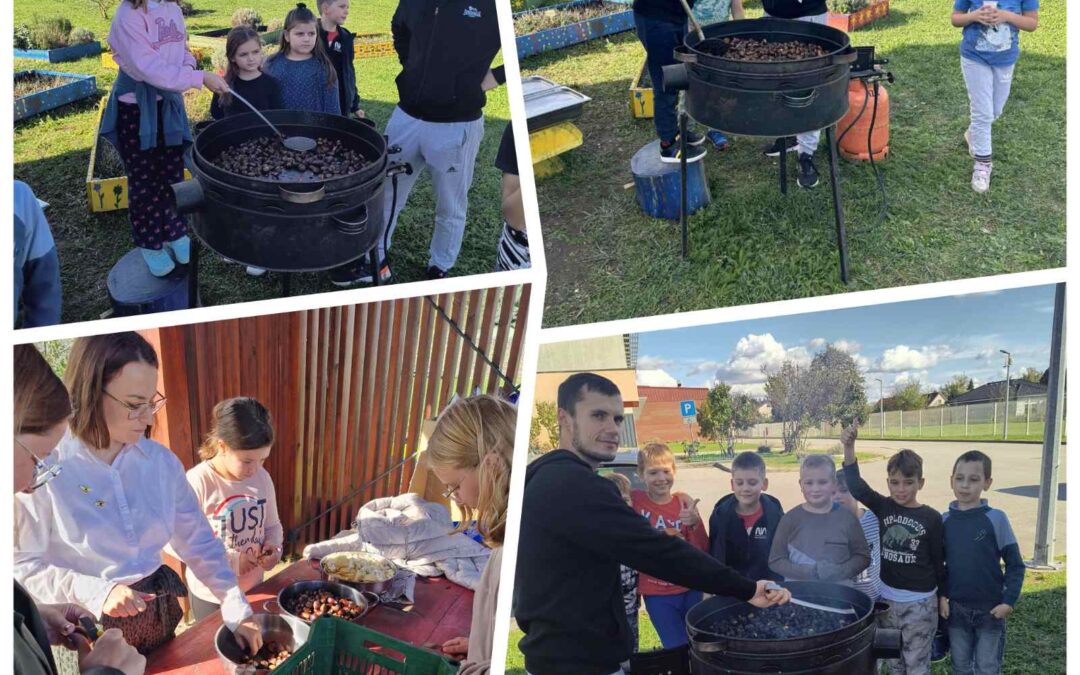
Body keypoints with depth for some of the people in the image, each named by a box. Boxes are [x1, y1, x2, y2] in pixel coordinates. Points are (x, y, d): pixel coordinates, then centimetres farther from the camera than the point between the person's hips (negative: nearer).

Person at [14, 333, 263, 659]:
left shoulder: (161, 461, -2)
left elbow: (199, 543, 3)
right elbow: (23, 565, -14)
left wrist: (238, 610, -5)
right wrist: (96, 592, -25)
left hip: (159, 618, 5)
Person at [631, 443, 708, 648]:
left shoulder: (684, 502, -4)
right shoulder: (633, 501, -9)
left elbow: (703, 551, -6)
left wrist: (695, 523, -21)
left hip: (690, 589, 2)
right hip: (657, 594, -2)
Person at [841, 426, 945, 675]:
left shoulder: (931, 518, -9)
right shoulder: (884, 508, -2)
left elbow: (938, 561, -2)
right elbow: (855, 485, -16)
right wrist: (848, 448, -29)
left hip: (920, 603, -3)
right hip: (888, 599, 3)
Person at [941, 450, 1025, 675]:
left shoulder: (996, 519, -12)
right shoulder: (944, 521, -2)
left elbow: (1015, 564, -7)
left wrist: (1009, 601, -13)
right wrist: (940, 595, -2)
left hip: (990, 610, -3)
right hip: (956, 609, 3)